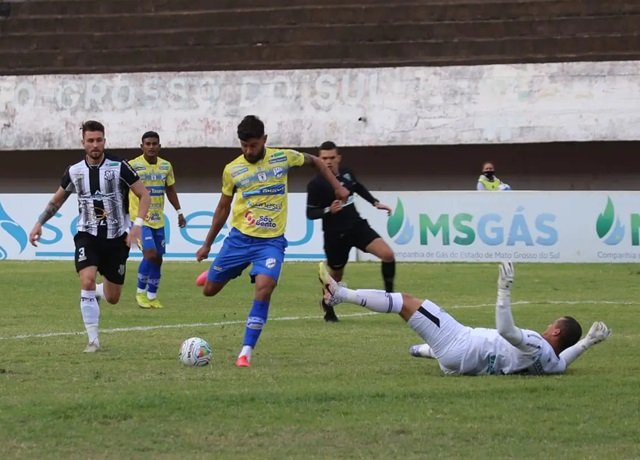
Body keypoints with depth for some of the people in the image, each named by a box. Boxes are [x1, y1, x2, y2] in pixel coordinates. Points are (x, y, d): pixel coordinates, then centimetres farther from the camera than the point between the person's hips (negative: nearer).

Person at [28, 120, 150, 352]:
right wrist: (39, 223, 7)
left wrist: (138, 224, -19)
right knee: (87, 281, -25)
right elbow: (57, 200, 16)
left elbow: (144, 195, -6)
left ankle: (96, 292, 46)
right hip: (88, 236, 0)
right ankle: (93, 340, -14)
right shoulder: (74, 172, -1)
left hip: (116, 238, 0)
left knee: (112, 297, 6)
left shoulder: (119, 167, -10)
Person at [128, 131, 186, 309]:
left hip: (158, 221, 6)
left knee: (157, 259, 6)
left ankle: (152, 296, 18)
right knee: (150, 254, -18)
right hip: (139, 219, -6)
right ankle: (141, 291, -1)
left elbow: (170, 189, 19)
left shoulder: (166, 166, 6)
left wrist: (179, 212, 18)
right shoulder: (133, 166, -10)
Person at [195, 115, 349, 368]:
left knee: (265, 287, -25)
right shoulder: (232, 170, -1)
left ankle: (246, 352, -19)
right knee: (209, 290, 4)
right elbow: (223, 208, 12)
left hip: (271, 241, -2)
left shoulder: (283, 158, -3)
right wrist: (207, 244, 14)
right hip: (239, 238, 2)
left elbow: (314, 161, 17)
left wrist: (337, 186, 9)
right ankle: (215, 272, 45)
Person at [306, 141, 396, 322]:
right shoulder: (316, 184, -17)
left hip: (357, 226, 4)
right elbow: (310, 213, -15)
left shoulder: (346, 173, 0)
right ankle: (328, 307, 39)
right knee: (336, 274, 10)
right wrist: (328, 210, -32)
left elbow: (358, 187, 22)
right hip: (335, 234, -4)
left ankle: (389, 292, 4)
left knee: (387, 254, -15)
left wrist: (375, 203, 18)